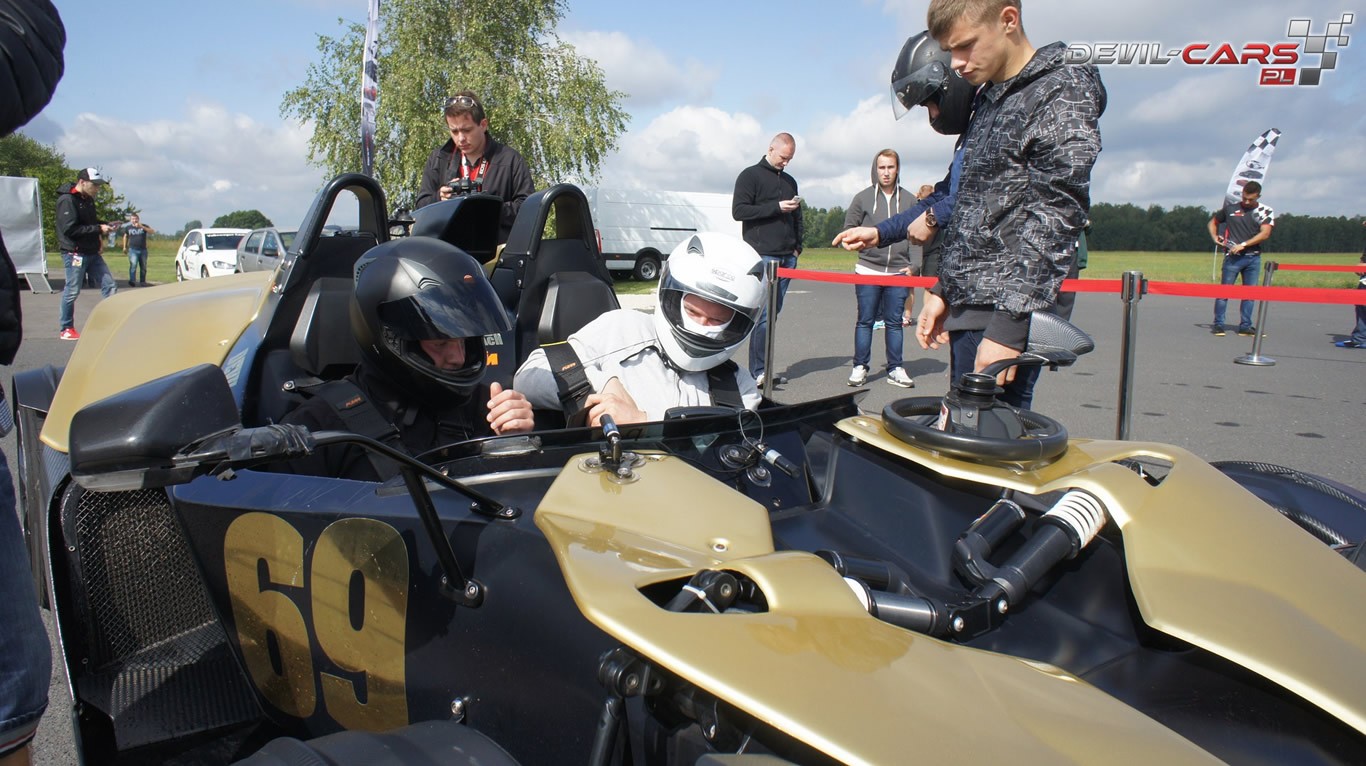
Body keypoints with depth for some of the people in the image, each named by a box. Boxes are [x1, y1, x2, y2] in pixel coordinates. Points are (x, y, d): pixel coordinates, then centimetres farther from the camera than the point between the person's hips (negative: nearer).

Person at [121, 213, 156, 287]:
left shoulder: (144, 226, 4)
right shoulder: (128, 228, 6)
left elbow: (153, 231, -12)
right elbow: (125, 236, 21)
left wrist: (142, 227, -22)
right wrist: (125, 247, 18)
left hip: (143, 250, 2)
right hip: (133, 250, -2)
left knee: (143, 267, 7)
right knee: (133, 265, -19)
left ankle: (142, 281, 19)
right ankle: (132, 281, -25)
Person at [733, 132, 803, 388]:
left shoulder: (789, 181, 23)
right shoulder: (750, 176, 2)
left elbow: (797, 217, 28)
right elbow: (738, 211, -8)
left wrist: (797, 246, 13)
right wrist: (776, 207, -13)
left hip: (786, 257, 7)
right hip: (762, 256, -7)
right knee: (765, 314, -12)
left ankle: (762, 369, 9)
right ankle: (758, 372, -10)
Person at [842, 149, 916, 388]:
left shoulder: (909, 200, 7)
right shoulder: (863, 198, 3)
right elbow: (848, 228, 9)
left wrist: (913, 266, -2)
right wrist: (864, 241, -7)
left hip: (899, 272, 1)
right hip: (867, 270, -1)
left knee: (894, 322, 7)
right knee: (865, 321, 3)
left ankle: (895, 369, 13)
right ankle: (860, 367, 11)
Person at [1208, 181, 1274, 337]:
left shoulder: (1266, 212, 5)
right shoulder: (1230, 208, 5)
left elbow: (1265, 234, -7)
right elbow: (1213, 221, 19)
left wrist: (1243, 245, -15)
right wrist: (1214, 237, 1)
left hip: (1253, 258, 2)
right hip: (1232, 257, -2)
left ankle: (1245, 326, 13)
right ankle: (1218, 324, 0)